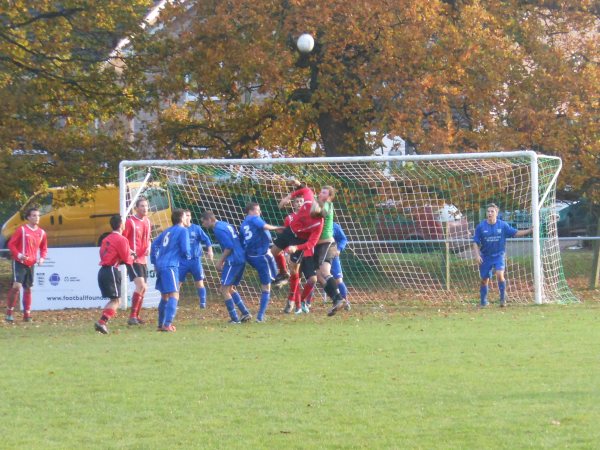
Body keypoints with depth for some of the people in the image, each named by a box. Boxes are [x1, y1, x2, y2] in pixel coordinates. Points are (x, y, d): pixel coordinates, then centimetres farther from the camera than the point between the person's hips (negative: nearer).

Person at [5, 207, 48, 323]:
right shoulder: (22, 230, -7)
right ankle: (9, 312, -6)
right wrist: (18, 254, -20)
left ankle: (27, 315, 17)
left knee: (28, 288, 9)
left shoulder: (41, 233, 7)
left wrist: (42, 258, -1)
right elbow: (11, 244, -5)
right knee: (17, 286, -17)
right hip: (19, 262, -5)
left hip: (31, 264, 5)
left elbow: (44, 248, 18)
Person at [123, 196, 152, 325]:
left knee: (143, 288, 12)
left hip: (143, 259, 8)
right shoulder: (131, 222, -13)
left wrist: (148, 248, 4)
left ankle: (136, 316, 24)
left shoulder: (147, 222, 10)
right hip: (133, 260, -8)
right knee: (141, 285, -20)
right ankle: (132, 317, -18)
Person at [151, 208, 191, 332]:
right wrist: (188, 256, 11)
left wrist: (154, 262, 25)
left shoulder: (168, 231, 20)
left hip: (160, 266, 8)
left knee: (165, 296, 20)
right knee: (174, 296, -12)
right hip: (170, 266, -8)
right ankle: (167, 324, -25)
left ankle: (161, 324, 26)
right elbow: (185, 249, -11)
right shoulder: (182, 230, -3)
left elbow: (154, 244, 23)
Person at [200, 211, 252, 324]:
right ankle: (245, 313, 15)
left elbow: (229, 247, -20)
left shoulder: (218, 229, -13)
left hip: (233, 261, -10)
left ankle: (234, 318, -6)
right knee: (230, 289, 19)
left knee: (224, 289, -4)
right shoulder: (225, 225, 17)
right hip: (241, 259, 10)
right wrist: (224, 260, 20)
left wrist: (220, 261, -11)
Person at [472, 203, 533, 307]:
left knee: (500, 275, -22)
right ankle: (483, 301, 23)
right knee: (484, 279, 6)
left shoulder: (503, 225, -2)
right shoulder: (481, 226, -4)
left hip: (499, 255, -1)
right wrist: (477, 255, -13)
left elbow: (515, 233, 4)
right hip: (485, 257, 1)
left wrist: (529, 231, -4)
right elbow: (475, 242, -1)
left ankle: (503, 298, -7)